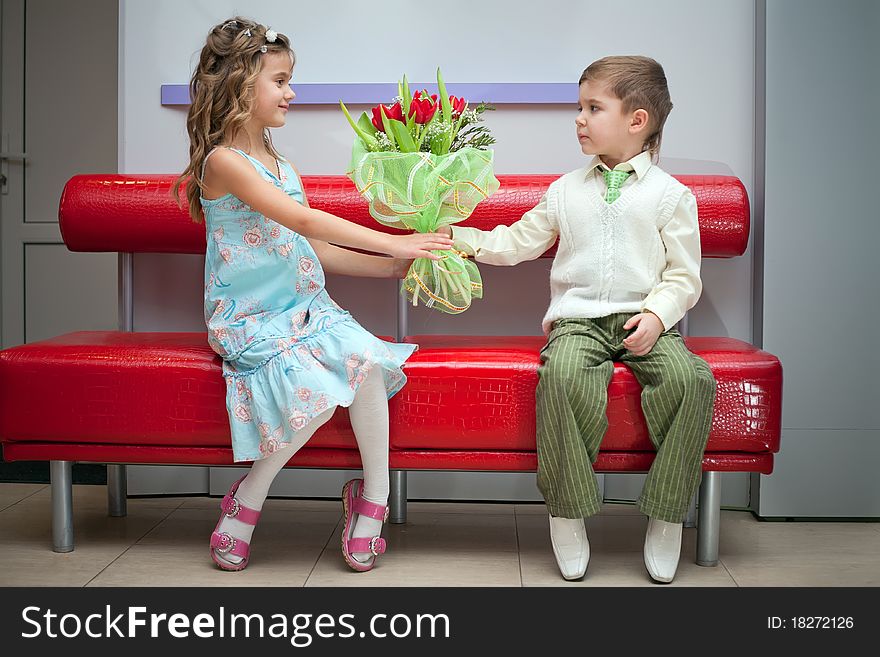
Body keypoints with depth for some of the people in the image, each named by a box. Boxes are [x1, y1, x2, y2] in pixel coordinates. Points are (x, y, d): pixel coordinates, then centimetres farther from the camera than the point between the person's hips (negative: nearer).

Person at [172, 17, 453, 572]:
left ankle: (374, 497, -10)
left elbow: (315, 250, 16)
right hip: (249, 319, -6)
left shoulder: (282, 165, 17)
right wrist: (394, 243, -22)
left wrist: (392, 267, 6)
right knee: (317, 390, -28)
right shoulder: (223, 161, -10)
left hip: (306, 307, 7)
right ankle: (247, 502, -4)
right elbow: (302, 221, -21)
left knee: (366, 358, -22)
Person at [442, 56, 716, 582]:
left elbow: (684, 276, 4)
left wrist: (657, 315, -14)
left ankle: (666, 516, -15)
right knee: (562, 373, -33)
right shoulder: (566, 190, 18)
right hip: (578, 320, 1)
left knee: (693, 379, -30)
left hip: (645, 321, -1)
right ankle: (568, 512, -20)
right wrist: (455, 236, 14)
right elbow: (517, 243, 23)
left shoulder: (670, 194, 8)